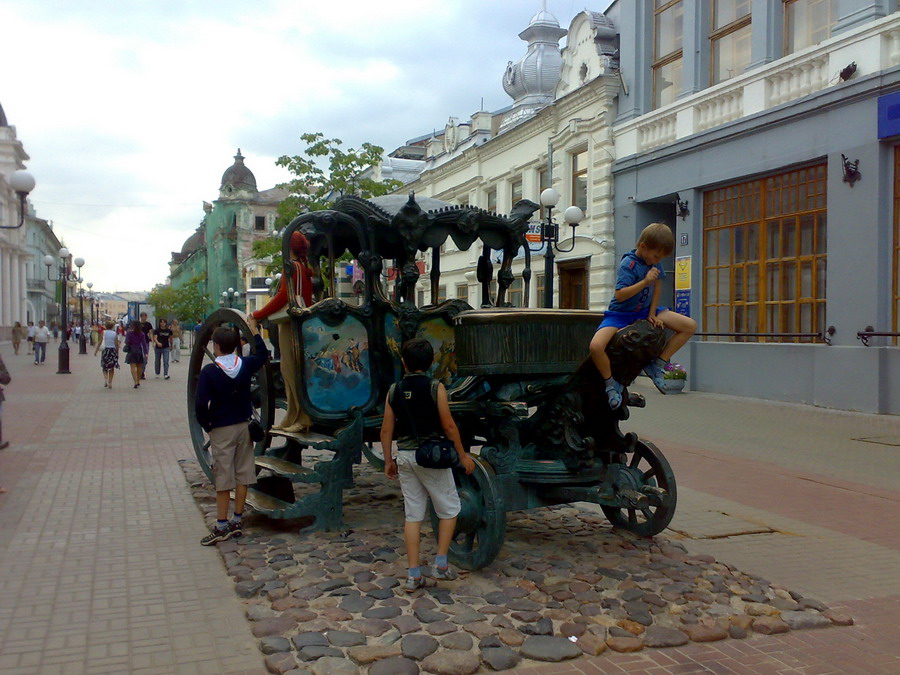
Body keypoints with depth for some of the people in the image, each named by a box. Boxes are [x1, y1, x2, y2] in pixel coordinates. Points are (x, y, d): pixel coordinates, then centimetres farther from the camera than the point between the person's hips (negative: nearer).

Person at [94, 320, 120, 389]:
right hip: (113, 350, 1)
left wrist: (96, 351, 1)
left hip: (105, 350, -1)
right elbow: (117, 344, -1)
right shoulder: (115, 334, 0)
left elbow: (99, 342, -4)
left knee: (104, 366, 12)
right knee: (111, 367, 8)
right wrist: (117, 353, 7)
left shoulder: (103, 333, -2)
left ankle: (105, 379, -9)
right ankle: (110, 383, 7)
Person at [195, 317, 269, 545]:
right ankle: (237, 522, 17)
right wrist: (254, 330, 29)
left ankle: (222, 526, 3)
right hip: (243, 426, 4)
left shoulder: (209, 371, -15)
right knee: (242, 474, 10)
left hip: (221, 430, -4)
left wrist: (207, 426, -3)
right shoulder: (245, 364, -2)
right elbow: (263, 355, 20)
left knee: (222, 478, 0)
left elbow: (201, 405, -19)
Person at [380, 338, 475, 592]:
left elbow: (386, 430, 3)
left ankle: (414, 575, 11)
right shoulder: (435, 387, -9)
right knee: (449, 509, 13)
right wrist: (463, 456, 0)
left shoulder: (394, 391, 2)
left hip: (405, 456, 4)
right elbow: (448, 426, -10)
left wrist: (388, 461, 15)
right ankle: (441, 564, 8)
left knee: (413, 514, 10)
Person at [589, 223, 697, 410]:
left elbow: (656, 287, 8)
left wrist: (652, 314, -2)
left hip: (645, 311, 7)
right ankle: (611, 384, -8)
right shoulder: (628, 264, -22)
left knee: (690, 326, -5)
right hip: (620, 313, -7)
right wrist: (645, 282, -35)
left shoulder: (655, 262, -1)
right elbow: (620, 295, -29)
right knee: (596, 346, -34)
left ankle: (657, 365, 1)